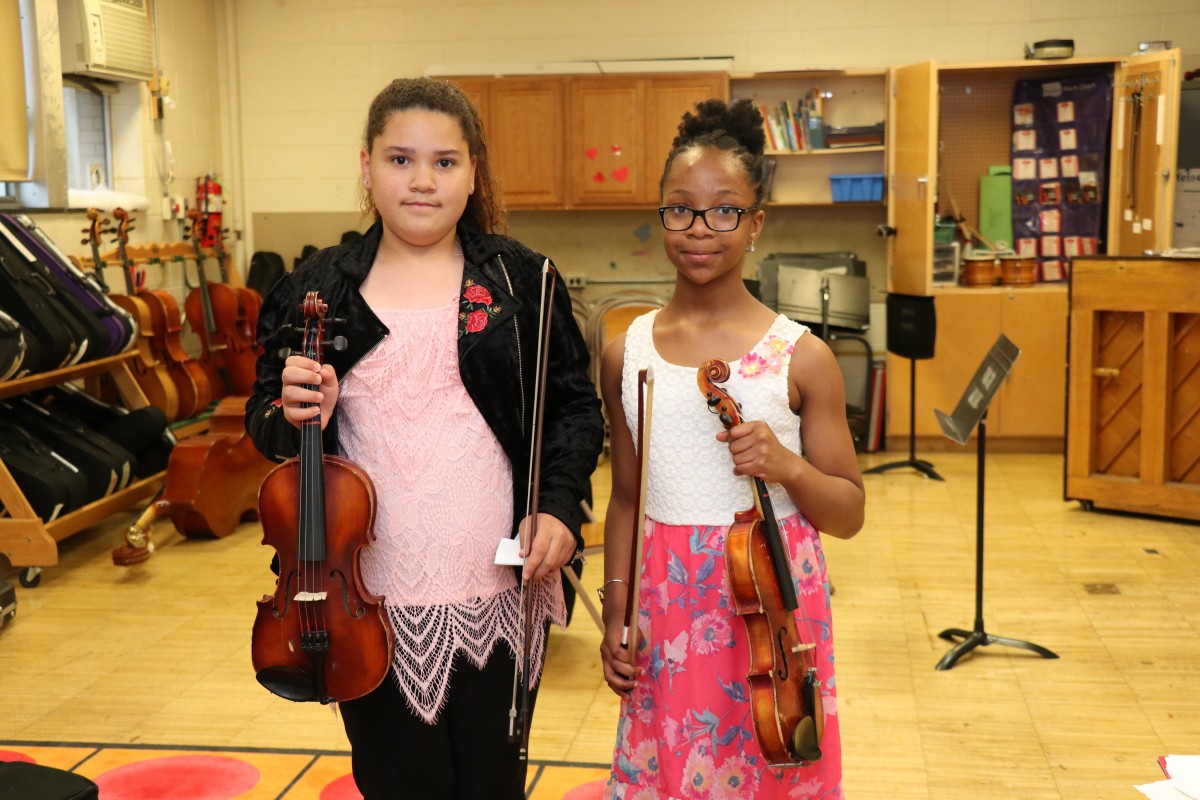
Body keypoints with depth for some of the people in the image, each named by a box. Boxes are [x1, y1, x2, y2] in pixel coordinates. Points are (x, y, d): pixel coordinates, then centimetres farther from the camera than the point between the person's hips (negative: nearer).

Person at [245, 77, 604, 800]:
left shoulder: (520, 280, 0)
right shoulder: (318, 290, 3)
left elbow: (576, 407, 5)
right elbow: (267, 423, 9)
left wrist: (561, 504, -9)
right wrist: (291, 413, -13)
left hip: (495, 591, 0)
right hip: (371, 599, 1)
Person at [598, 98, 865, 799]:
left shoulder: (801, 357, -6)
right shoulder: (627, 355, 2)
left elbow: (848, 514, -1)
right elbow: (627, 499, 10)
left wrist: (786, 466, -19)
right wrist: (615, 615, 5)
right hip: (667, 610, 2)